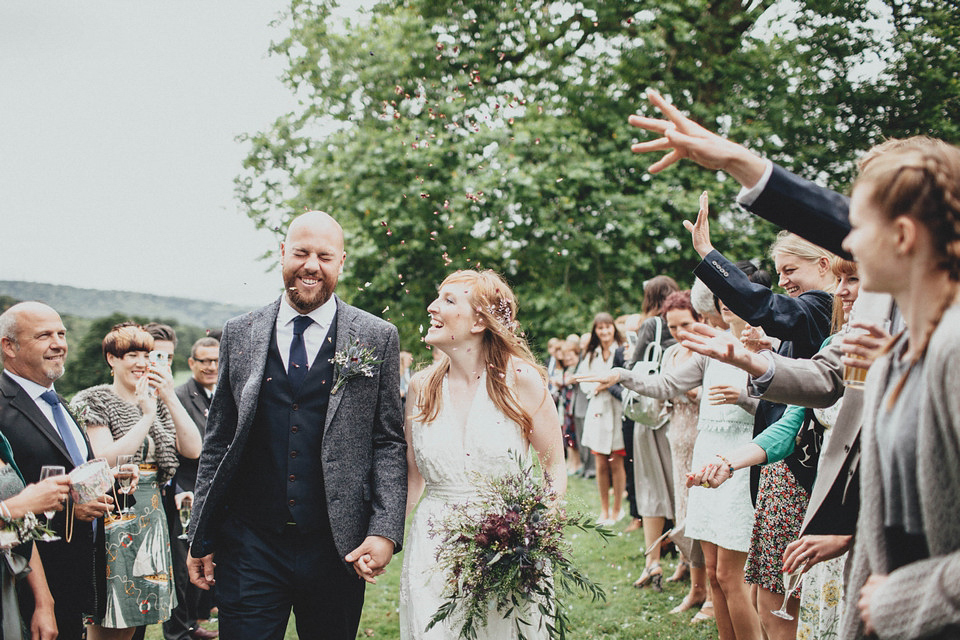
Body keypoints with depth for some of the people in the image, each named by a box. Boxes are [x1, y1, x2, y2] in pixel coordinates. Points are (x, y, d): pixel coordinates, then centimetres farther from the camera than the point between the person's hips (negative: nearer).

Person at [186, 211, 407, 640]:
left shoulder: (378, 339, 2)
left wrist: (385, 532, -9)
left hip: (336, 551, -1)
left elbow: (388, 442, 2)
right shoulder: (239, 334, 7)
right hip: (249, 545, 1)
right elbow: (218, 441, 10)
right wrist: (200, 538, 7)